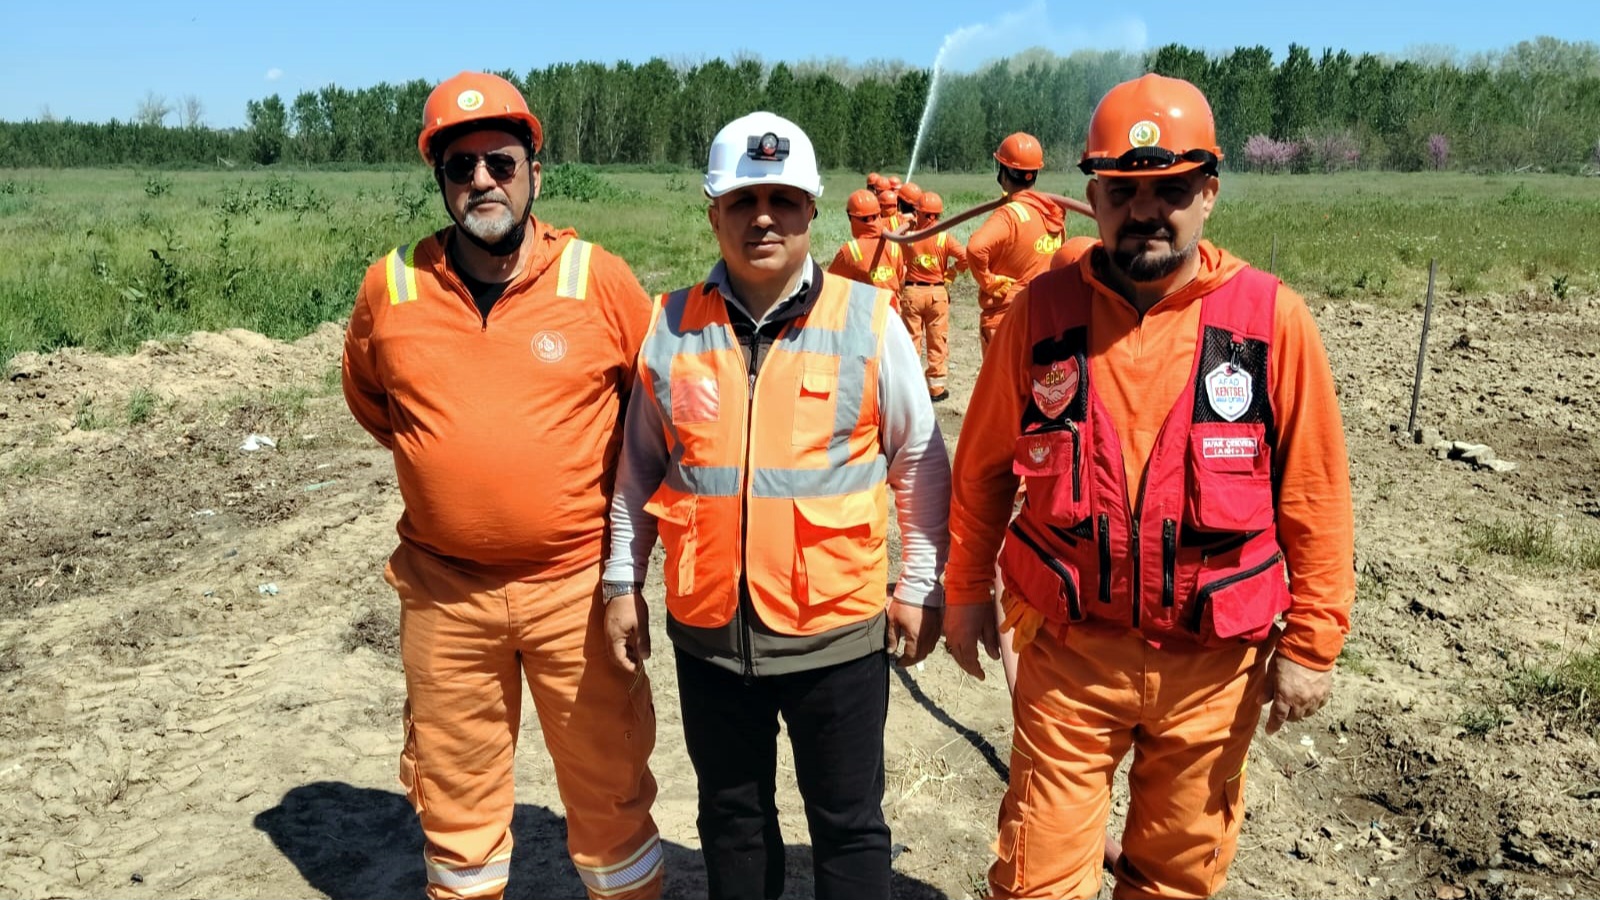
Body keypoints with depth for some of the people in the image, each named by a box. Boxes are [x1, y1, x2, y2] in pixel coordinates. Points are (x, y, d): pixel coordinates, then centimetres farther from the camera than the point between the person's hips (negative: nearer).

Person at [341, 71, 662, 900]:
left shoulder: (599, 280, -9)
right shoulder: (390, 287, -3)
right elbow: (367, 395, 16)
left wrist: (601, 484, 3)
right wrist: (443, 457, 10)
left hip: (578, 580, -2)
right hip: (444, 588, 2)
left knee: (609, 782, 13)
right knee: (452, 790, 18)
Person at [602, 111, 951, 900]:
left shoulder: (867, 319, -6)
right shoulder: (671, 326, 1)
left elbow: (920, 463, 1)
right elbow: (640, 467, 10)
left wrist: (920, 585, 2)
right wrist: (623, 583, 9)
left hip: (837, 628, -2)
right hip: (708, 630, 3)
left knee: (849, 825, 14)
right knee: (730, 817, 21)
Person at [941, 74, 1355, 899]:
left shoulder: (1272, 318, -8)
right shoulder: (1042, 309, -6)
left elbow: (1314, 497, -3)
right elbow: (983, 466, 4)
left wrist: (1310, 643, -2)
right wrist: (965, 590, 9)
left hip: (1214, 660, 0)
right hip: (1070, 646, 0)